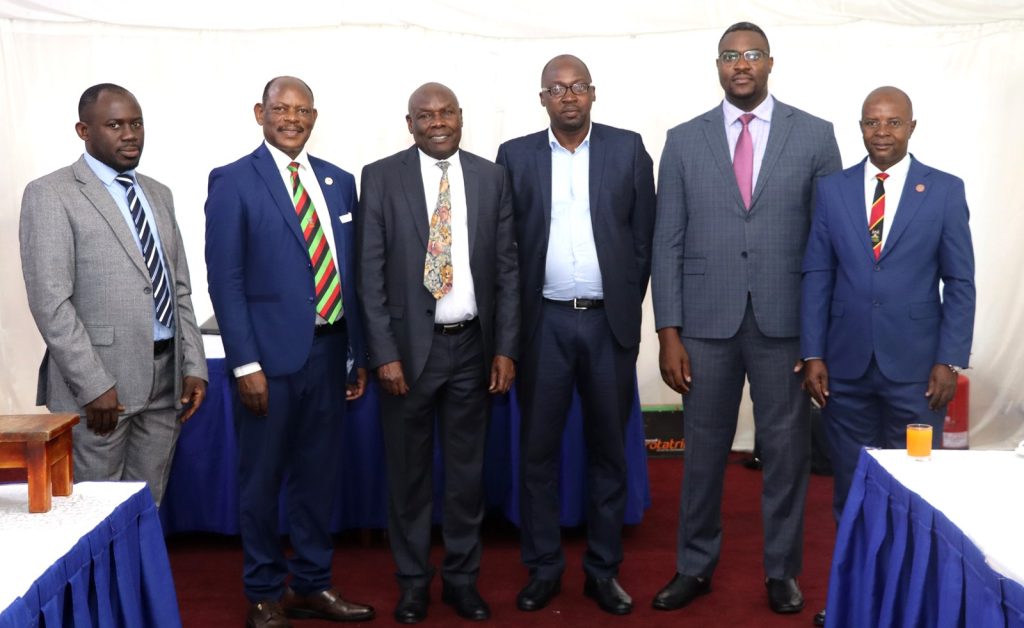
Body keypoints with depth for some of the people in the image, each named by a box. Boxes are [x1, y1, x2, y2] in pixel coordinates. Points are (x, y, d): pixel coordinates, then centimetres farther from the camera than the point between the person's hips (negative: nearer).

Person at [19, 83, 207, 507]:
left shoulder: (158, 194, 15)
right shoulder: (50, 195, -5)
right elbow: (50, 302, -12)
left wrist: (194, 366, 7)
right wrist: (94, 385, -16)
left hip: (165, 377, 6)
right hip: (100, 382, -5)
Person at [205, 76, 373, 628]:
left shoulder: (338, 181, 11)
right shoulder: (233, 181, -4)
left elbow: (351, 271, 12)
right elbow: (225, 279, -8)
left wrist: (358, 354, 10)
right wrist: (246, 364, -14)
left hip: (329, 350, 5)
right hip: (271, 354, -5)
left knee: (318, 475, 13)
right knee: (262, 479, 7)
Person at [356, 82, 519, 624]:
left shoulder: (491, 177, 5)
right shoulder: (380, 177, -2)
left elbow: (507, 268, 5)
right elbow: (370, 272, -4)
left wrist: (506, 348, -1)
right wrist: (384, 352, -10)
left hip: (472, 345, 2)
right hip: (409, 344, -2)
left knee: (467, 469, 11)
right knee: (408, 471, 9)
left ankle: (462, 577, 27)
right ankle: (413, 580, 25)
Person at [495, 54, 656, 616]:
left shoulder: (628, 149, 3)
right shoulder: (515, 155, 3)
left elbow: (644, 236, 5)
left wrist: (627, 305, 3)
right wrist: (516, 317, 1)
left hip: (609, 321, 0)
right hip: (544, 322, 0)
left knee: (608, 450, 8)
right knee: (538, 450, 6)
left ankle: (603, 570, 21)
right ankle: (543, 568, 20)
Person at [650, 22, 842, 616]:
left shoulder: (815, 135, 3)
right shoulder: (684, 140, 5)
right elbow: (668, 243, 2)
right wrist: (669, 333, -3)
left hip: (787, 321, 0)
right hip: (707, 321, 1)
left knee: (787, 449, 8)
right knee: (703, 449, 10)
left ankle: (782, 570, 26)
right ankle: (695, 566, 26)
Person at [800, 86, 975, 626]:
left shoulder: (945, 190, 1)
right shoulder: (833, 189, 6)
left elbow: (960, 282, 0)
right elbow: (817, 276, 4)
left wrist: (950, 360, -7)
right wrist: (813, 355, -2)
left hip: (915, 366, -1)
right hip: (846, 365, 2)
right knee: (850, 485, 9)